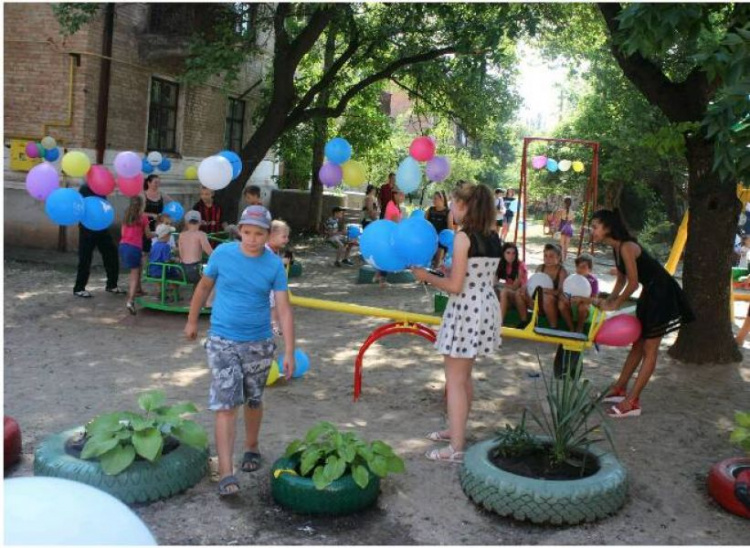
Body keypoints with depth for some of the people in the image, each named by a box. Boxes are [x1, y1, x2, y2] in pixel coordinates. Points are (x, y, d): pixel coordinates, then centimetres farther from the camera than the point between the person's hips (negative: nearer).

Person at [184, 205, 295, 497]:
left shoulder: (275, 265, -8)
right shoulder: (222, 253, -8)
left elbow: (284, 310, -10)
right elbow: (204, 287, 8)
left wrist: (289, 352, -15)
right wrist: (192, 321, 15)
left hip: (259, 344, 1)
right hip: (222, 341, -1)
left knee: (253, 401, 17)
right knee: (225, 406, -7)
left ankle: (252, 448, 41)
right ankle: (226, 473, -6)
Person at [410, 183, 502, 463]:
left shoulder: (463, 237, -17)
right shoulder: (493, 237, 7)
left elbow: (455, 286, -17)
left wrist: (427, 276, -4)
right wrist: (451, 270, 17)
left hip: (466, 310, -8)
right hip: (487, 306, 8)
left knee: (455, 380, 0)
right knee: (464, 376, 22)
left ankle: (456, 449, 3)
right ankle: (456, 429, 36)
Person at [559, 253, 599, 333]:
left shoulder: (593, 280, -8)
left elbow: (594, 299, -16)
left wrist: (581, 299, -33)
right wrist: (565, 297, -24)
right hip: (572, 304, 3)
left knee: (582, 306, -37)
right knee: (561, 303, -26)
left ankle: (579, 329, -10)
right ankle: (571, 328, -16)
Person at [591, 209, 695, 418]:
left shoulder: (626, 247, -23)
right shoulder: (617, 248, 5)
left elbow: (633, 283, -22)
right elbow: (621, 280, 13)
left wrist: (615, 304, -11)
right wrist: (608, 301, 2)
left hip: (662, 294, -9)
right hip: (649, 293, 9)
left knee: (649, 350, -4)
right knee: (638, 344, 16)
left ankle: (632, 402, 0)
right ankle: (620, 389, 25)